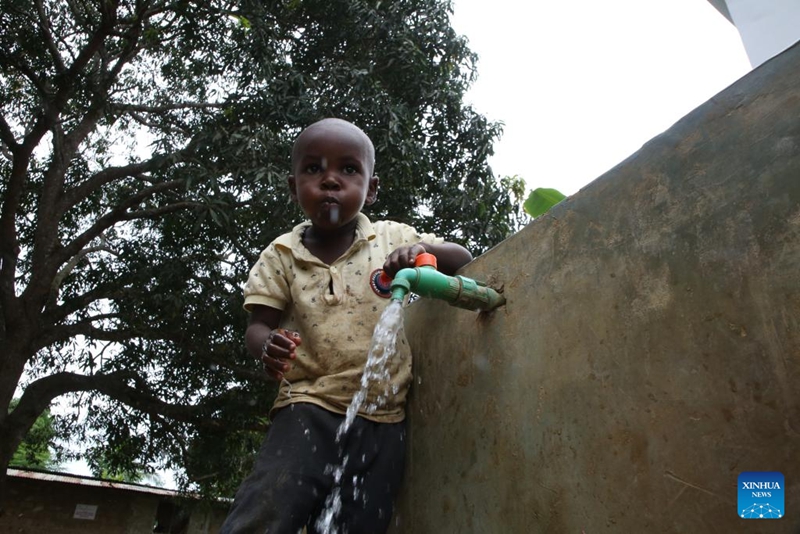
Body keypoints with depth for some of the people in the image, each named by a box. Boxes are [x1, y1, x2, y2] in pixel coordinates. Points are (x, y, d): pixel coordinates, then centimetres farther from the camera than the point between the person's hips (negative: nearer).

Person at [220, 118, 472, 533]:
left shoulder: (394, 238, 4)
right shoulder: (281, 255, 3)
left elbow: (464, 259, 8)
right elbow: (259, 325, 2)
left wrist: (423, 249, -15)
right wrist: (267, 346, -23)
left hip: (383, 419, 2)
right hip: (310, 409, -1)